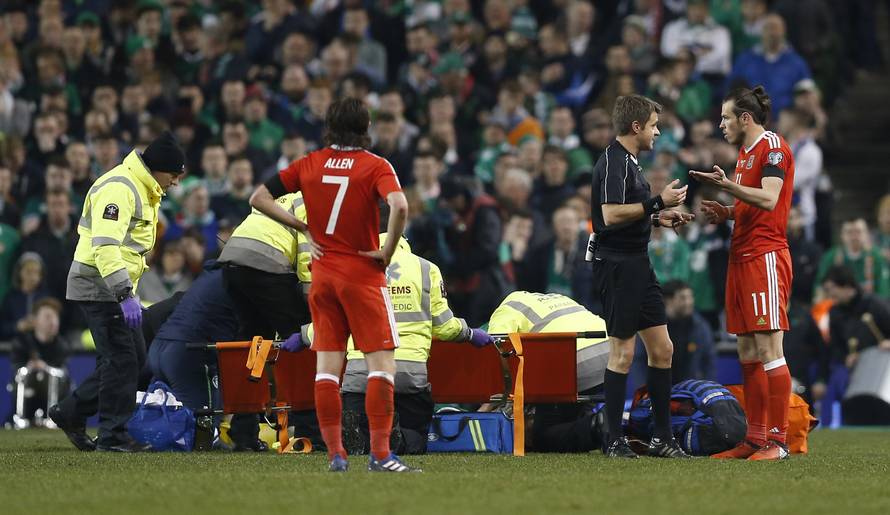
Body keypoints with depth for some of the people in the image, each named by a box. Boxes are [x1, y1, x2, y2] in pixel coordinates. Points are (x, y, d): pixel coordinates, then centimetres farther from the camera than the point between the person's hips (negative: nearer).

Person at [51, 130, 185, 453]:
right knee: (120, 359, -10)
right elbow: (105, 246, -29)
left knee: (134, 359, 11)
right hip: (99, 287, -10)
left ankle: (70, 413, 17)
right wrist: (125, 294, -34)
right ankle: (113, 436, -4)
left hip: (117, 287, 10)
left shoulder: (143, 190, 15)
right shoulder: (118, 189, -19)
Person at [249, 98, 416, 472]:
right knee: (382, 364, -3)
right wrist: (387, 251, -12)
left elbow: (259, 198, 7)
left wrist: (302, 228, 8)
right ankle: (380, 455, -11)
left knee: (327, 366, 7)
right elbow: (399, 206, -25)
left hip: (322, 273, 5)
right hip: (363, 273, -4)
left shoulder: (310, 164, 5)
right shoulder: (375, 166, -7)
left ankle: (335, 455, 5)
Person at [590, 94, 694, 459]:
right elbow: (611, 214, -25)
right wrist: (658, 202, -20)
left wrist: (658, 218, 15)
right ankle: (614, 440, 0)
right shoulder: (613, 162, -14)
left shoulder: (629, 162, 18)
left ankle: (662, 438, 14)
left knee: (662, 349, 9)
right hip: (616, 263, -10)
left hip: (637, 264, 10)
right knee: (622, 352, -6)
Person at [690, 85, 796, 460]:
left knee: (768, 350, -11)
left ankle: (777, 441, -11)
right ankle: (755, 439, 9)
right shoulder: (745, 152, 21)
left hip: (766, 257, -10)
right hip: (741, 258, 10)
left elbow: (769, 199, -20)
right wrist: (726, 213, 14)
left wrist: (726, 184, -26)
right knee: (748, 354, 7)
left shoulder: (773, 146, -8)